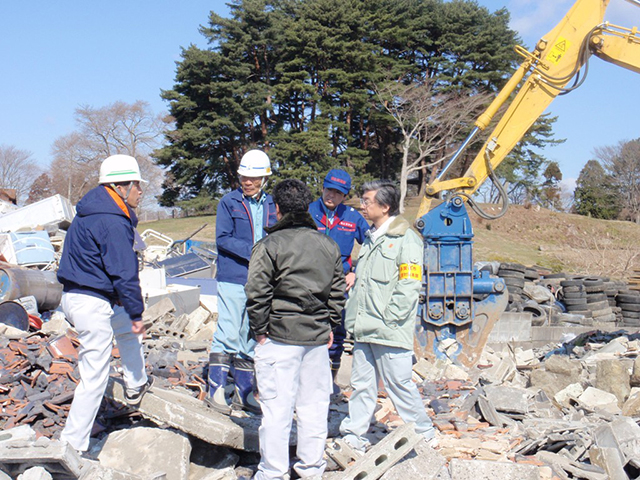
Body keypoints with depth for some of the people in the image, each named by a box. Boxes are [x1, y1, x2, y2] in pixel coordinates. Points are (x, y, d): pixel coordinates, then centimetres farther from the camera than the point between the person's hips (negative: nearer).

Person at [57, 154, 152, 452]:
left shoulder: (91, 211, 12)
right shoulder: (112, 221, -20)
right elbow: (123, 271, -21)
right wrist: (136, 312, -14)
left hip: (75, 296, 11)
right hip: (93, 304, -11)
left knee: (127, 327, 33)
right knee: (95, 378, -2)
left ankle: (136, 385, 49)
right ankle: (72, 447, 5)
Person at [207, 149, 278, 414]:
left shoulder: (270, 204, 11)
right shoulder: (229, 202, -1)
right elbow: (223, 238, -10)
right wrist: (253, 251, -20)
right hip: (233, 278, -4)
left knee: (252, 337, 10)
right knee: (228, 334, -6)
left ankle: (243, 392, 19)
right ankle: (216, 389, 5)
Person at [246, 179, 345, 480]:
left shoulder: (269, 246, -9)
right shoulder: (329, 245, 8)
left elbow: (257, 294, -11)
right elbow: (337, 292, 12)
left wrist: (259, 330, -1)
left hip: (280, 337, -5)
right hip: (317, 337, 5)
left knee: (276, 407, 2)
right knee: (314, 404, 13)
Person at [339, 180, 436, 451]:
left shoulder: (405, 238, -7)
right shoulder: (371, 239, 20)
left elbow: (410, 284, -13)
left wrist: (389, 318, -16)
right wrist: (352, 319, 15)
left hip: (389, 332, -8)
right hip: (364, 332, 8)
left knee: (399, 384, 0)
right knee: (361, 385, 11)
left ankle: (424, 435, 16)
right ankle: (352, 436, 18)